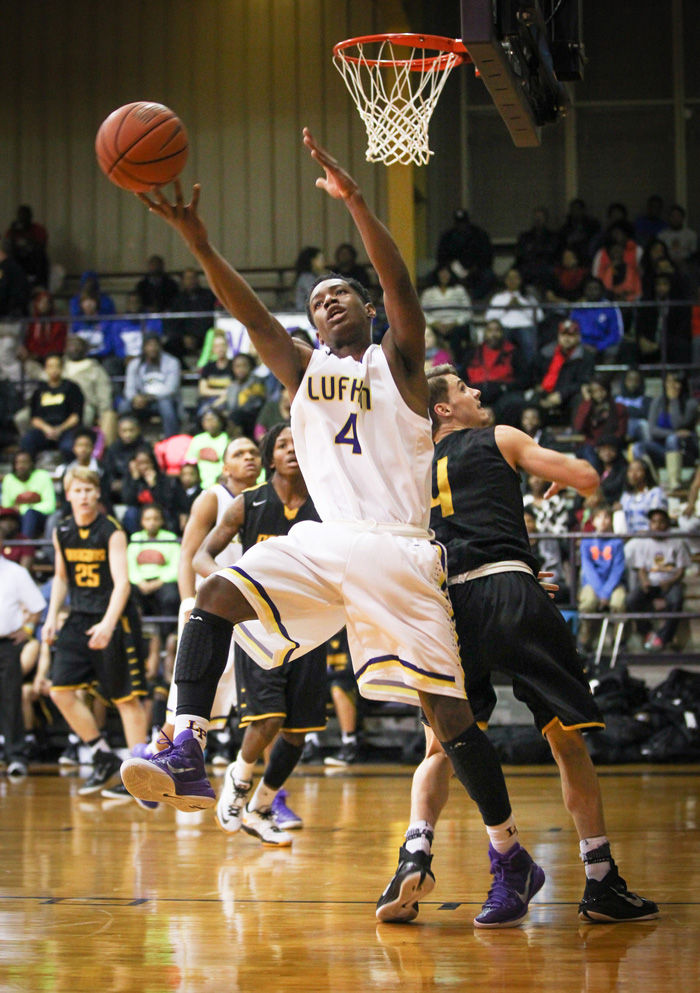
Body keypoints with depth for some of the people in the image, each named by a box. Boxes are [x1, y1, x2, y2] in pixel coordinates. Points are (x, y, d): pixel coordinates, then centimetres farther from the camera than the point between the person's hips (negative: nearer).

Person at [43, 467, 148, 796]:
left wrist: (108, 624, -32)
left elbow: (122, 583, -19)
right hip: (79, 619, 6)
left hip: (115, 620, -6)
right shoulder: (62, 533, 5)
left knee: (127, 697, -3)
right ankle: (105, 759, 10)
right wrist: (52, 617, 7)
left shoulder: (111, 531, -12)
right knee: (61, 691, -3)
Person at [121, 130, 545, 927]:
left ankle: (513, 860, 8)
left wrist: (353, 200, -20)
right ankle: (187, 757, -29)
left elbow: (400, 285, -9)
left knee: (446, 711, -5)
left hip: (397, 549, -4)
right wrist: (196, 242, -12)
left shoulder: (397, 361, 10)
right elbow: (248, 310, 4)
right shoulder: (301, 369, 19)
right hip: (322, 543, 4)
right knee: (215, 597, -21)